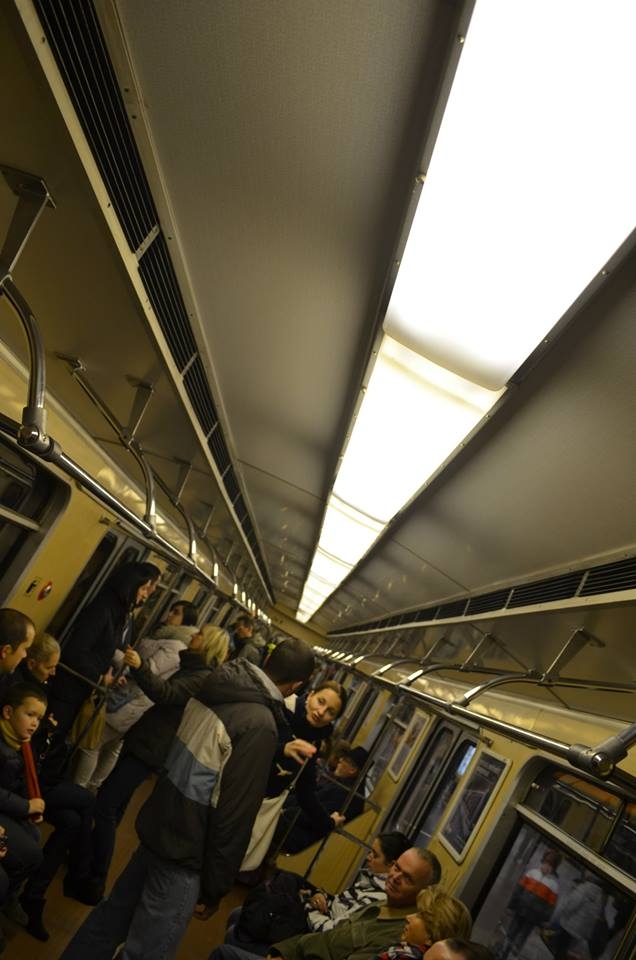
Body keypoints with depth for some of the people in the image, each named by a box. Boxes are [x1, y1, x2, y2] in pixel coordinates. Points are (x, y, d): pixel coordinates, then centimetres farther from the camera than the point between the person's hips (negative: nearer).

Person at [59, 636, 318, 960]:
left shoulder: (216, 685, -2)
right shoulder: (260, 724, -25)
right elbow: (236, 816, -21)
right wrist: (215, 887, -9)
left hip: (157, 825, 8)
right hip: (185, 852, -8)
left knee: (112, 918, 24)